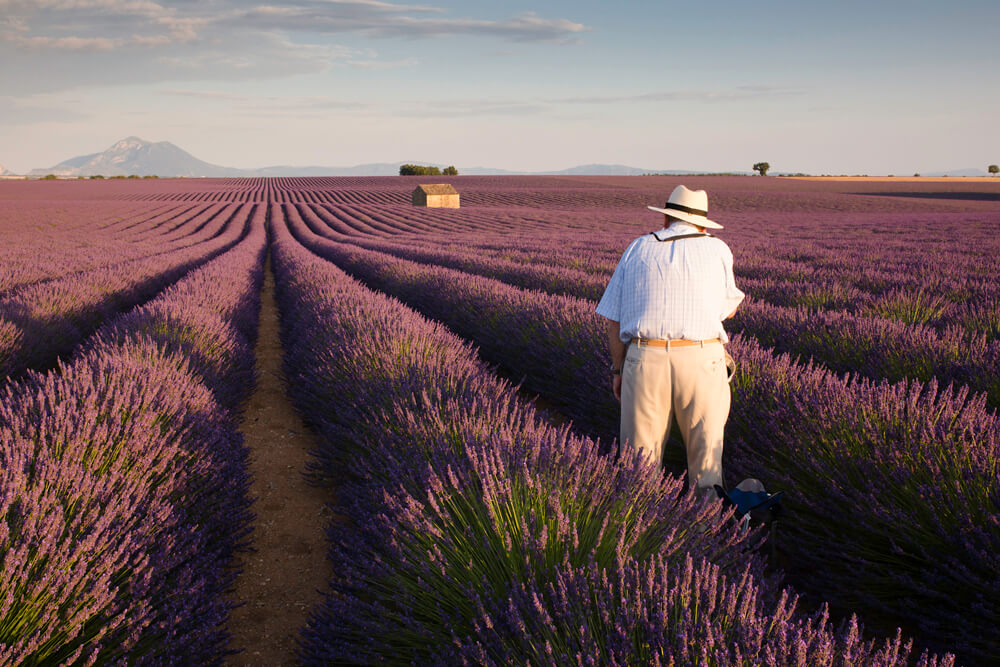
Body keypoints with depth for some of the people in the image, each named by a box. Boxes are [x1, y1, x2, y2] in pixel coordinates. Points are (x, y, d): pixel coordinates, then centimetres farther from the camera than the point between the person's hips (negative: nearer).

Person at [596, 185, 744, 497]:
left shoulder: (637, 248, 14)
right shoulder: (717, 249, 9)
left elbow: (614, 319, 10)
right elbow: (729, 309, 22)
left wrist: (618, 369, 18)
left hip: (644, 358, 1)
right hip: (701, 358, -1)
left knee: (641, 451, 11)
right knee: (705, 443, 14)